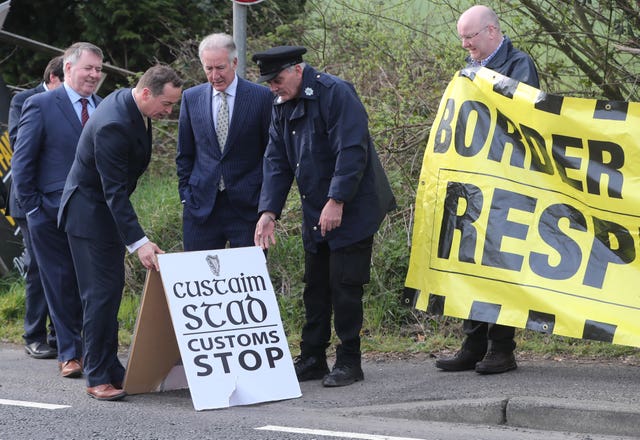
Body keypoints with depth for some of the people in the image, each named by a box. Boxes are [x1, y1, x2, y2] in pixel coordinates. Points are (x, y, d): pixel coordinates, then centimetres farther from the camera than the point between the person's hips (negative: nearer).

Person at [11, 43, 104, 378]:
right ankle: (69, 354, 10)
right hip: (53, 215, -4)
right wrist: (32, 207, -6)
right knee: (61, 286, 2)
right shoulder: (40, 106, -3)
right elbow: (21, 162, -2)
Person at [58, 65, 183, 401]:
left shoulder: (128, 102, 0)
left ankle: (110, 369, 19)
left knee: (111, 290, 12)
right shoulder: (112, 125, -31)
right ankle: (97, 378, -5)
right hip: (89, 213, -10)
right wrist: (138, 242, -36)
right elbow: (114, 191, -32)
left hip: (107, 210, 10)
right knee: (101, 293, -9)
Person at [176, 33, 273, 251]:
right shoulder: (191, 98, 7)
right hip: (201, 205, 2)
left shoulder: (261, 96, -1)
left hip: (248, 206, -2)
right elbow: (185, 154, 13)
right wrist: (185, 194, 6)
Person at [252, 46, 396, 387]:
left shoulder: (335, 93, -16)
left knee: (344, 285, -6)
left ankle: (349, 362, 3)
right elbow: (276, 161, 8)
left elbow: (352, 151, -22)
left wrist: (336, 201, -25)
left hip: (350, 210, -8)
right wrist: (268, 211, -2)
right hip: (315, 214, 8)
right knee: (315, 287, 11)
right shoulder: (282, 106, 8)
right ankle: (312, 359, 18)